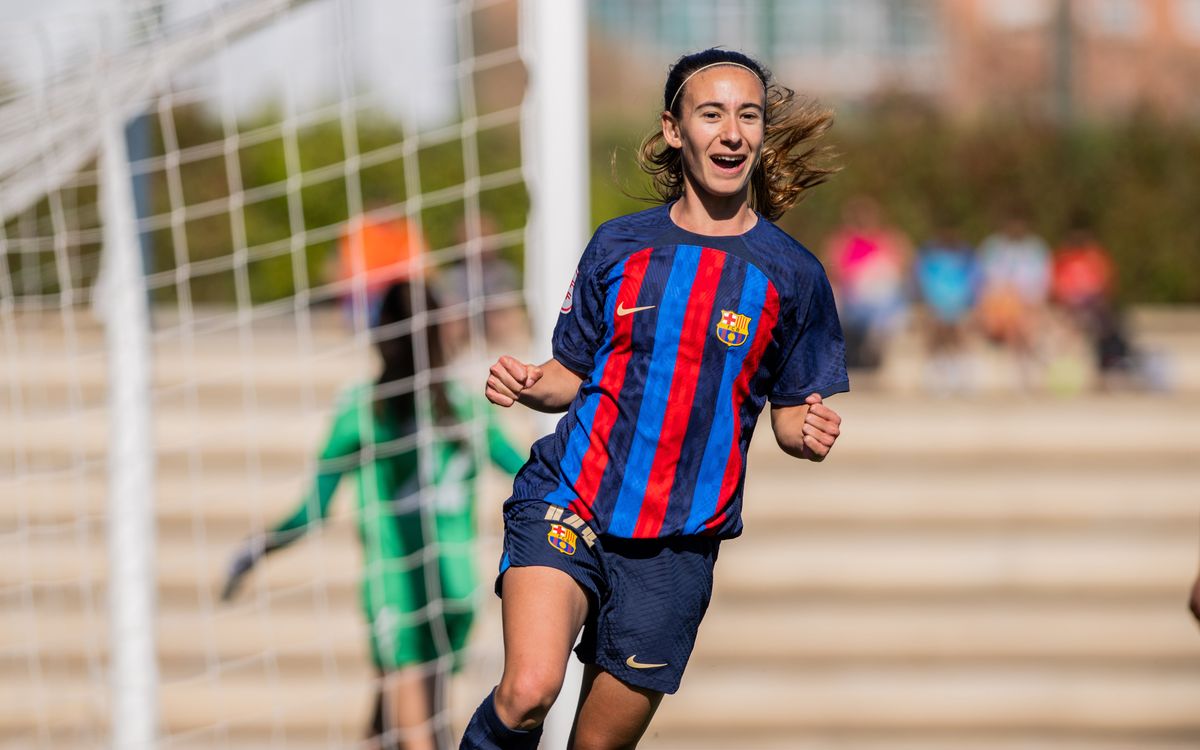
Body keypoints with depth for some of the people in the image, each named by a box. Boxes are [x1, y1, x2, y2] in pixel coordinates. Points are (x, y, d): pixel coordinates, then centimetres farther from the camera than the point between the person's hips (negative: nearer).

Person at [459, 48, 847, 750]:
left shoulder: (792, 274, 3)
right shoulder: (621, 244, 6)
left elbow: (794, 414, 10)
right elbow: (573, 376, 14)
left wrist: (813, 432, -14)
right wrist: (528, 384, -9)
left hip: (676, 542, 1)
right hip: (566, 506, -1)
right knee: (529, 692, -26)